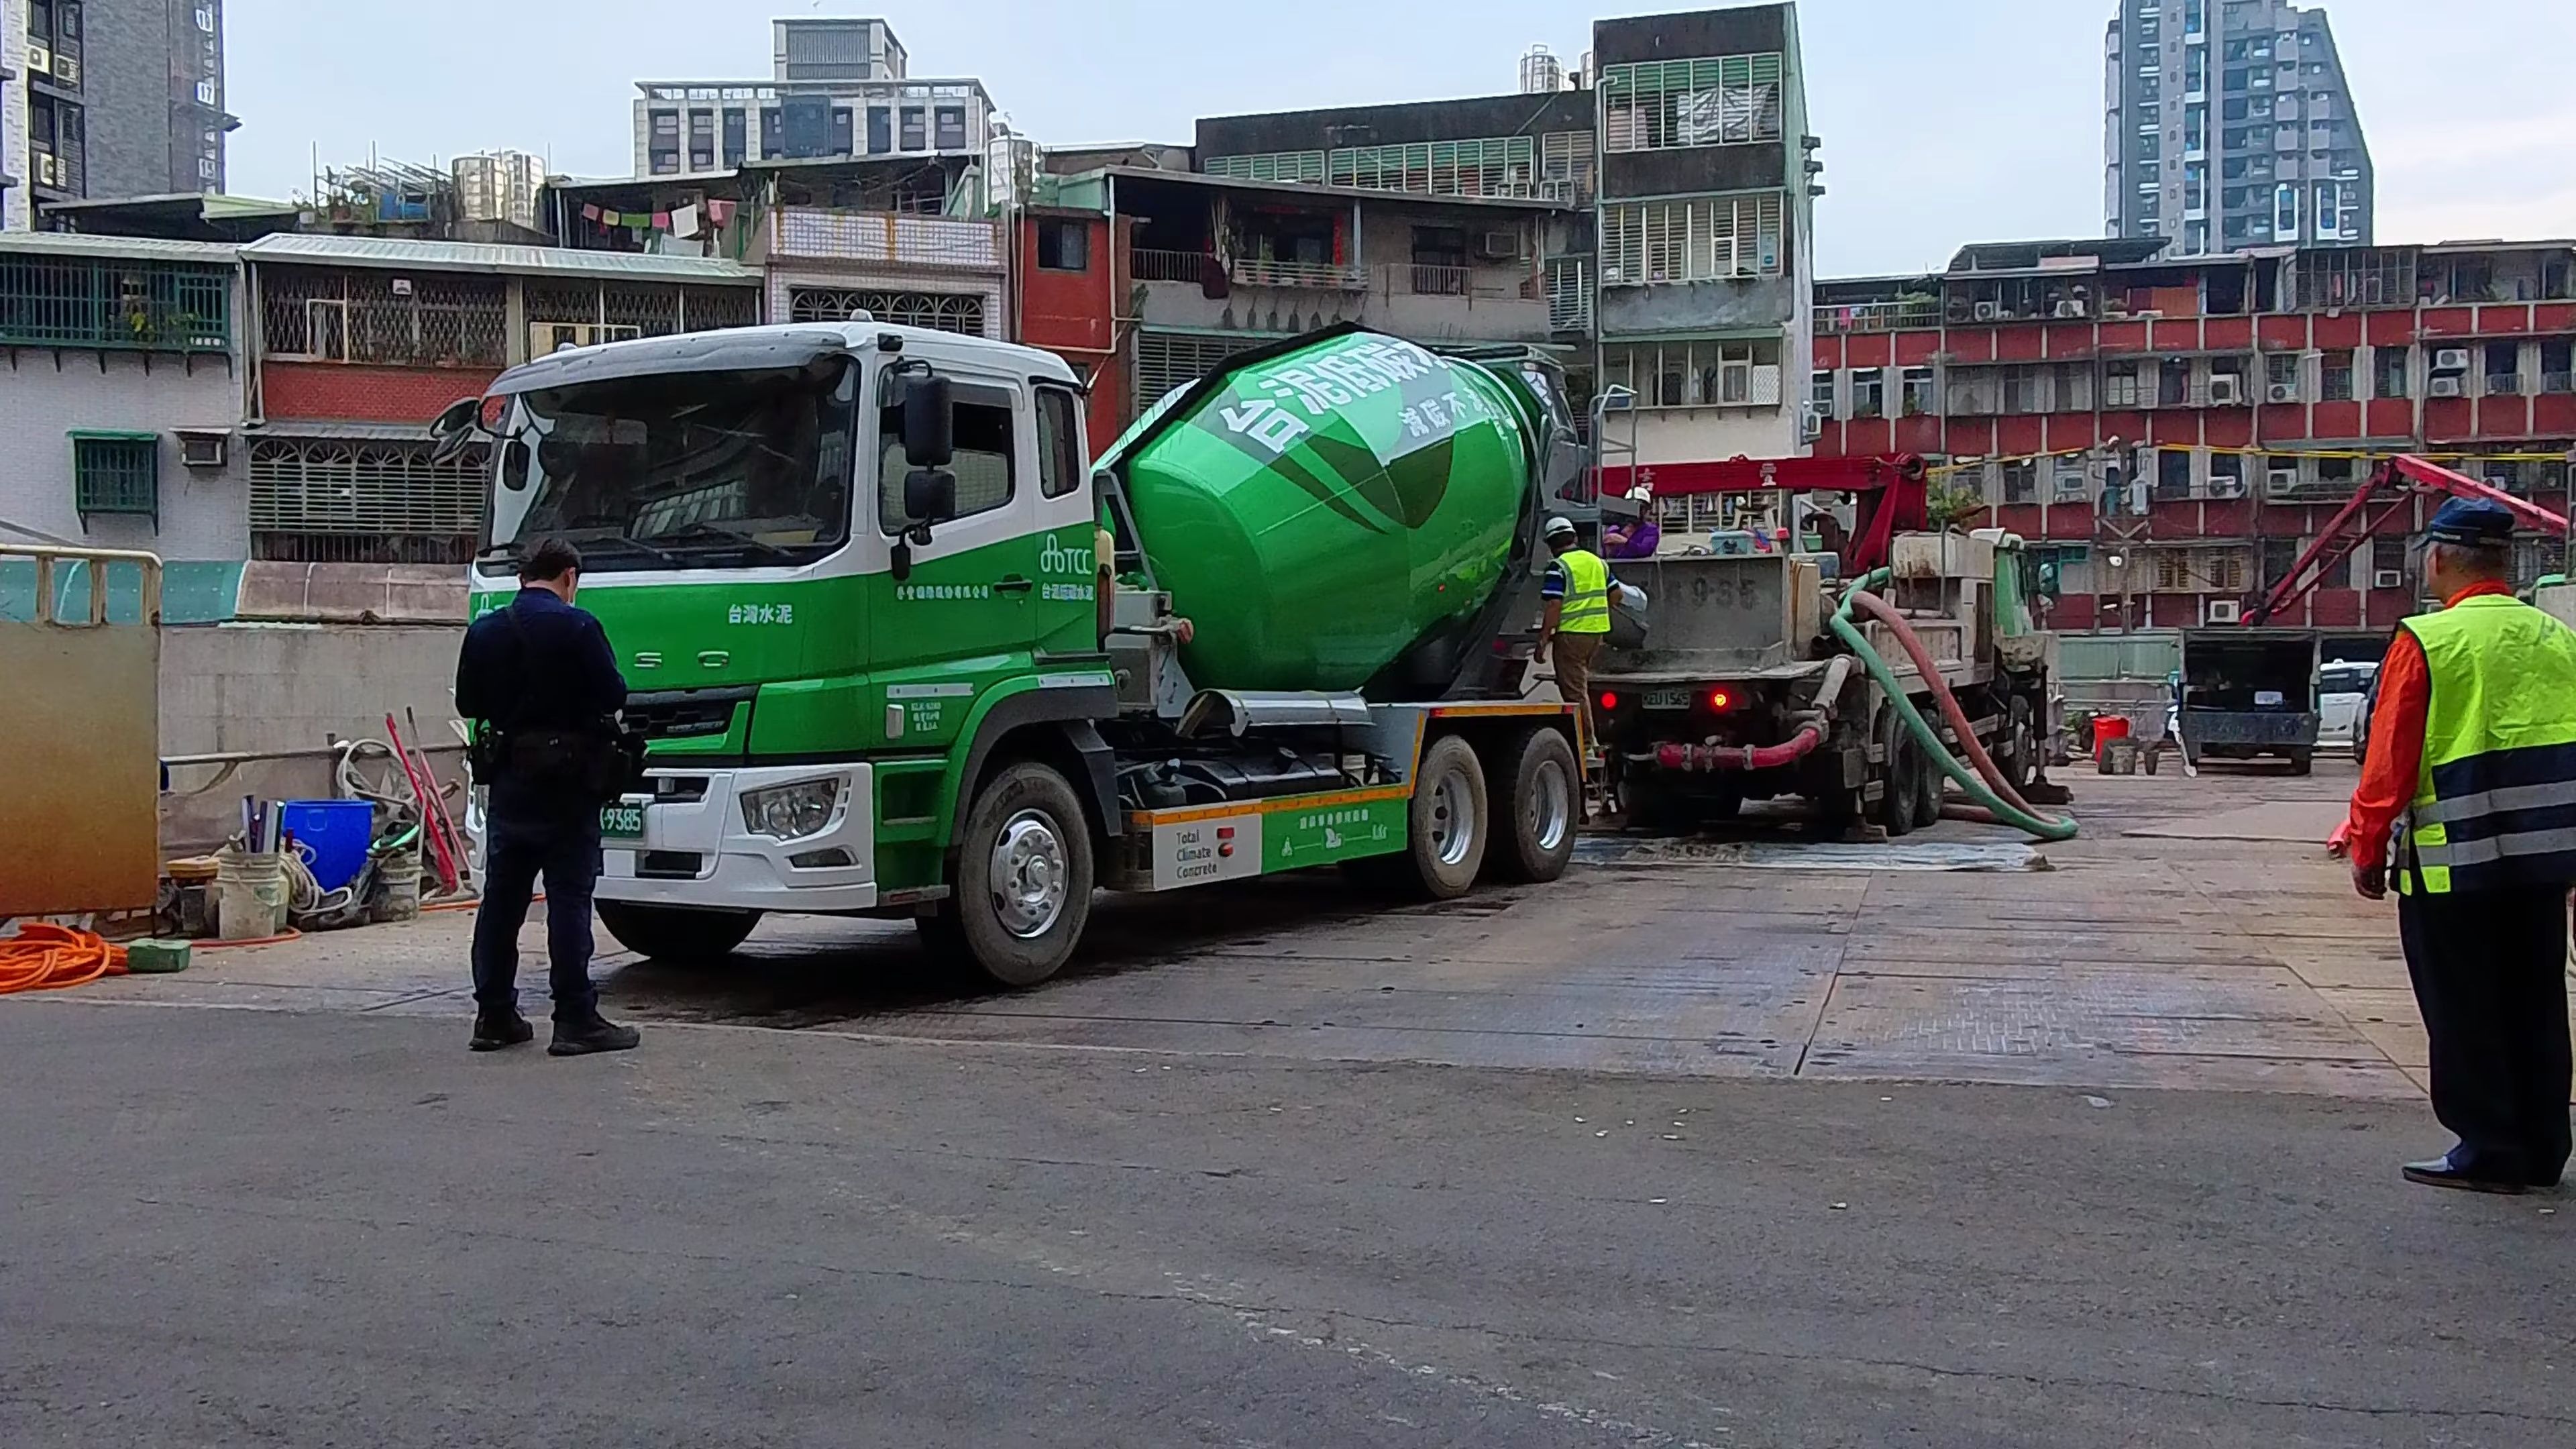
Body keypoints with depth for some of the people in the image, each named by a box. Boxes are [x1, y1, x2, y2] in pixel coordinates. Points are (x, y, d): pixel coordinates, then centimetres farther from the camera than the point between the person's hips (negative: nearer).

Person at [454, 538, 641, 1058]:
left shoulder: (485, 631, 6)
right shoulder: (577, 627, -11)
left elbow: (467, 703, 12)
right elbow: (613, 695, -12)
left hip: (508, 780, 6)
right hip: (565, 781, -5)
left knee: (501, 898, 12)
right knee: (569, 899, -3)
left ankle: (493, 1015, 16)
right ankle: (577, 1020, -2)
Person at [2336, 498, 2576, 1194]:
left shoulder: (2426, 641, -11)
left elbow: (2389, 760, -11)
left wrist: (2367, 851, -2)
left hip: (2452, 860, -6)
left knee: (2462, 1012, 5)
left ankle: (2489, 1151, 9)